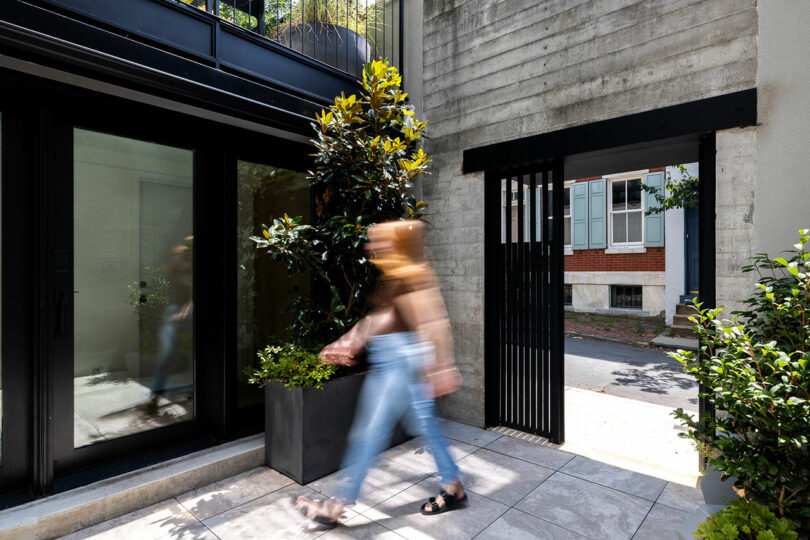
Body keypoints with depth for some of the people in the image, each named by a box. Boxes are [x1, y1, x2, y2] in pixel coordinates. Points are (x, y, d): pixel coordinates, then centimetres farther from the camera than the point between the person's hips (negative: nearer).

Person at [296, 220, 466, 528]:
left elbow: (434, 324, -19)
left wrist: (440, 371, -19)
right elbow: (378, 319, 19)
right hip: (390, 364, 10)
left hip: (400, 361, -10)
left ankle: (334, 509, 14)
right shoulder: (391, 279, 13)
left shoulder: (410, 277, -16)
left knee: (369, 434, 0)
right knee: (425, 424, 18)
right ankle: (453, 488, 34)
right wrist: (348, 345, 19)